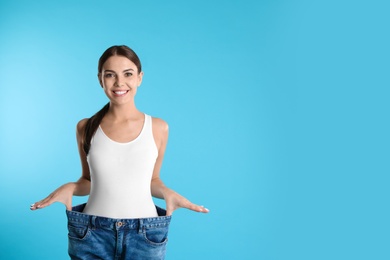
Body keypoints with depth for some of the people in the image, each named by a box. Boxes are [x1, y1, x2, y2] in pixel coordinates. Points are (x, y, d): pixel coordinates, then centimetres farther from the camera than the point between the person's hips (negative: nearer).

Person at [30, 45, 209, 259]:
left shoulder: (158, 128, -1)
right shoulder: (86, 127, 1)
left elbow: (152, 180, 10)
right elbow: (88, 180, 11)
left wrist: (167, 192, -9)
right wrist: (70, 187, -8)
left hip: (144, 236, 0)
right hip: (92, 235, 0)